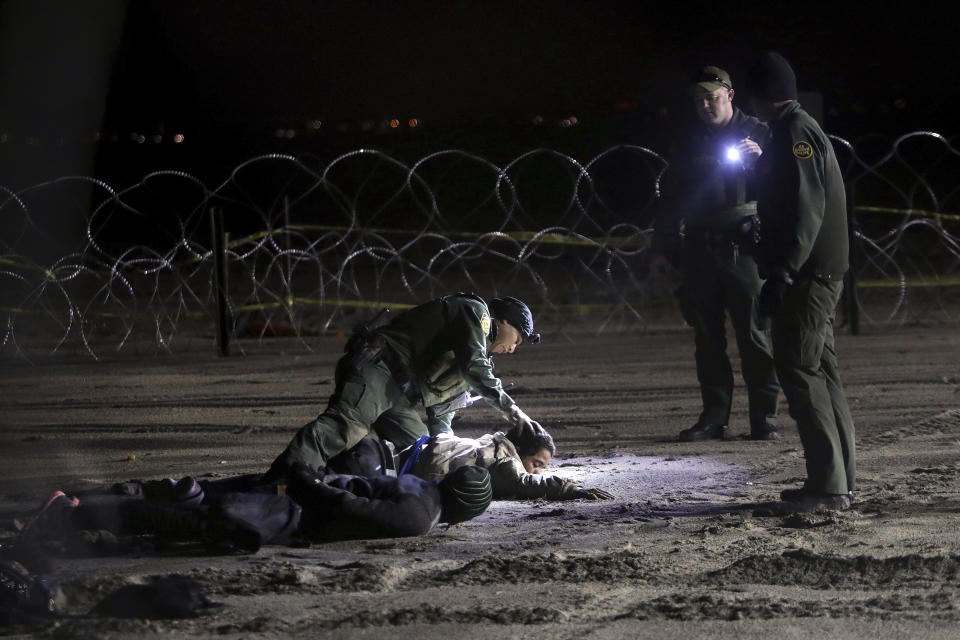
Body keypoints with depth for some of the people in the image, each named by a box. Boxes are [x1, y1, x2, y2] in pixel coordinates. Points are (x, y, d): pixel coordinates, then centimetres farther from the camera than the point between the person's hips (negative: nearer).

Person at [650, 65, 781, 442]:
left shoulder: (757, 134, 7)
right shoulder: (687, 146, 16)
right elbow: (671, 199, 20)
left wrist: (761, 161, -17)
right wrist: (665, 243, 12)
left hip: (743, 245, -4)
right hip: (700, 248, 4)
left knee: (754, 333, -7)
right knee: (707, 336, 4)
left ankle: (764, 417, -4)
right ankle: (714, 416, 8)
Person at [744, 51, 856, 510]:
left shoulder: (793, 135, -14)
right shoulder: (804, 130, 19)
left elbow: (806, 210, -22)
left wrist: (781, 274, -26)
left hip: (804, 277, -11)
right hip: (822, 273, 11)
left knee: (800, 371, -10)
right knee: (820, 370, 13)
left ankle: (829, 485, -13)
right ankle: (839, 480, 15)